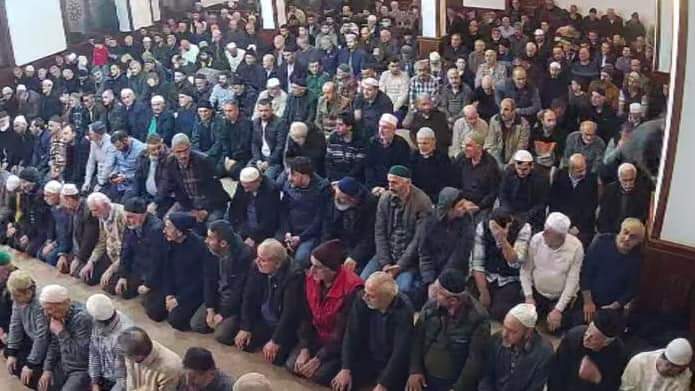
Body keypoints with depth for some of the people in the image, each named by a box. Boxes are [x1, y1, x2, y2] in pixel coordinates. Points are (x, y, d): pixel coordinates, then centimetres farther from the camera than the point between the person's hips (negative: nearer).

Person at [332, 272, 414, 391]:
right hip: (367, 358, 4)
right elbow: (351, 336, -9)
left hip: (393, 363, -3)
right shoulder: (362, 302, -14)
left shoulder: (403, 310, -24)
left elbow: (401, 351, -26)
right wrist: (345, 369, -18)